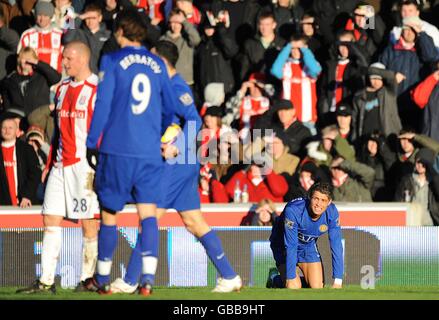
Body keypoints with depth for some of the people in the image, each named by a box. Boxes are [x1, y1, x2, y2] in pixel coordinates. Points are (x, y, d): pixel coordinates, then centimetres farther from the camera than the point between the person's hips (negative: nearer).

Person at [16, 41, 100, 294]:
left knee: (89, 222, -2)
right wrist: (49, 163, 20)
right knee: (51, 219, 3)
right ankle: (46, 281, 3)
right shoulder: (63, 88, 16)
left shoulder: (98, 89, -7)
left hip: (85, 164, -8)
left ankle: (88, 278, 7)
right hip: (61, 165, 8)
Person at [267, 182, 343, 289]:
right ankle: (274, 278, 15)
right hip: (283, 245, -4)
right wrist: (291, 278, -33)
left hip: (308, 244, 4)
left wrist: (338, 281, -22)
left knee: (317, 287, -6)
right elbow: (290, 246, -34)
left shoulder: (332, 212, -24)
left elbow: (336, 245, -19)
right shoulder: (293, 210, -37)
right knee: (294, 287, -18)